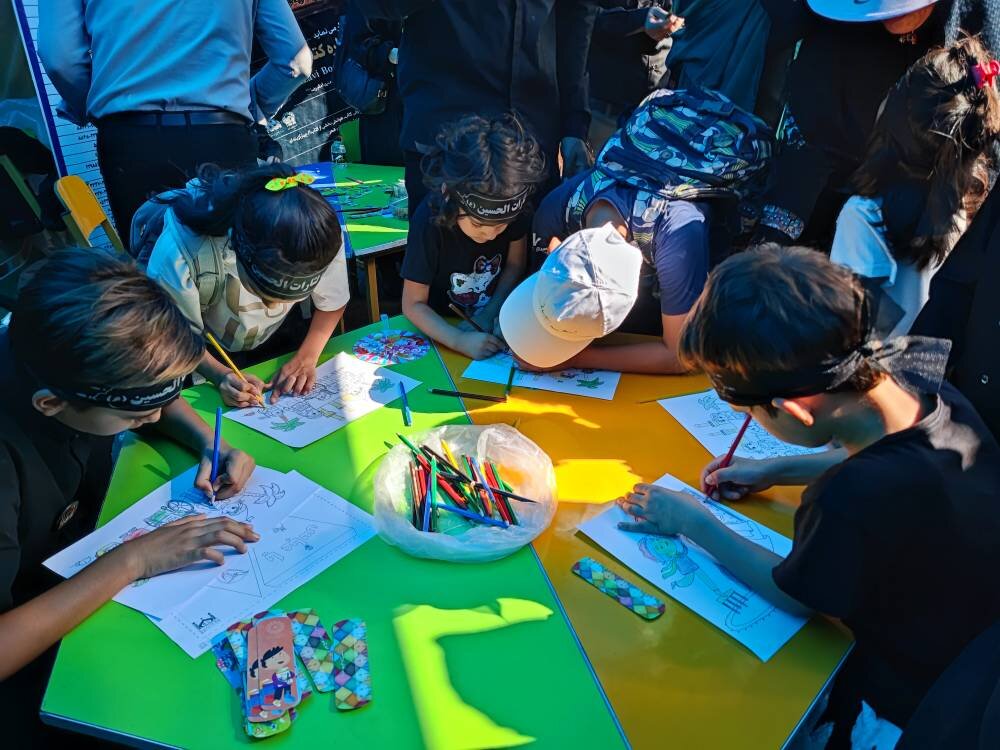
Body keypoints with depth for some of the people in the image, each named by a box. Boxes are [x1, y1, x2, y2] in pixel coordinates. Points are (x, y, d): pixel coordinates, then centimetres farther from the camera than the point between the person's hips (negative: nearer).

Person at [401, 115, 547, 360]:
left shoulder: (512, 210, -17)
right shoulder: (429, 222, -25)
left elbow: (515, 264, 1)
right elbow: (413, 304, -19)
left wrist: (489, 314, -9)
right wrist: (459, 340, -31)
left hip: (493, 322, 4)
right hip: (442, 328, -3)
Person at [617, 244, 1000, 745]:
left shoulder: (857, 498, -42)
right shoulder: (925, 388, -19)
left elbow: (793, 596, -19)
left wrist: (695, 524, -8)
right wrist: (777, 470, 6)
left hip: (897, 708, -7)